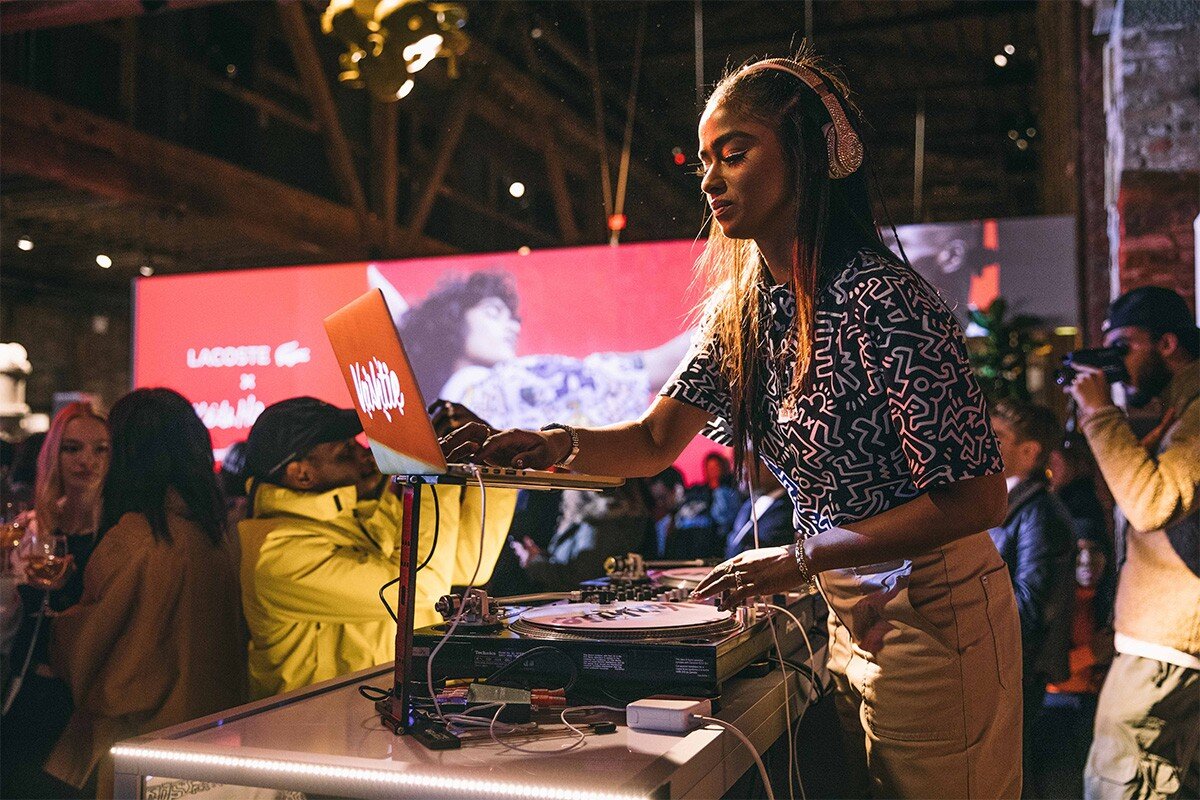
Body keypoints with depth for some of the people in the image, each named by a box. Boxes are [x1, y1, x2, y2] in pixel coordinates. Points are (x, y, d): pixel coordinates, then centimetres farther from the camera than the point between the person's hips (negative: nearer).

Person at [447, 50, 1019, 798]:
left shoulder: (883, 300, -24)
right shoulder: (744, 306, 0)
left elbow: (975, 498, -23)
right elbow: (656, 440, 2)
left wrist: (800, 558, -23)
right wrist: (551, 445, -17)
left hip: (934, 616, -7)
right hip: (851, 614, 7)